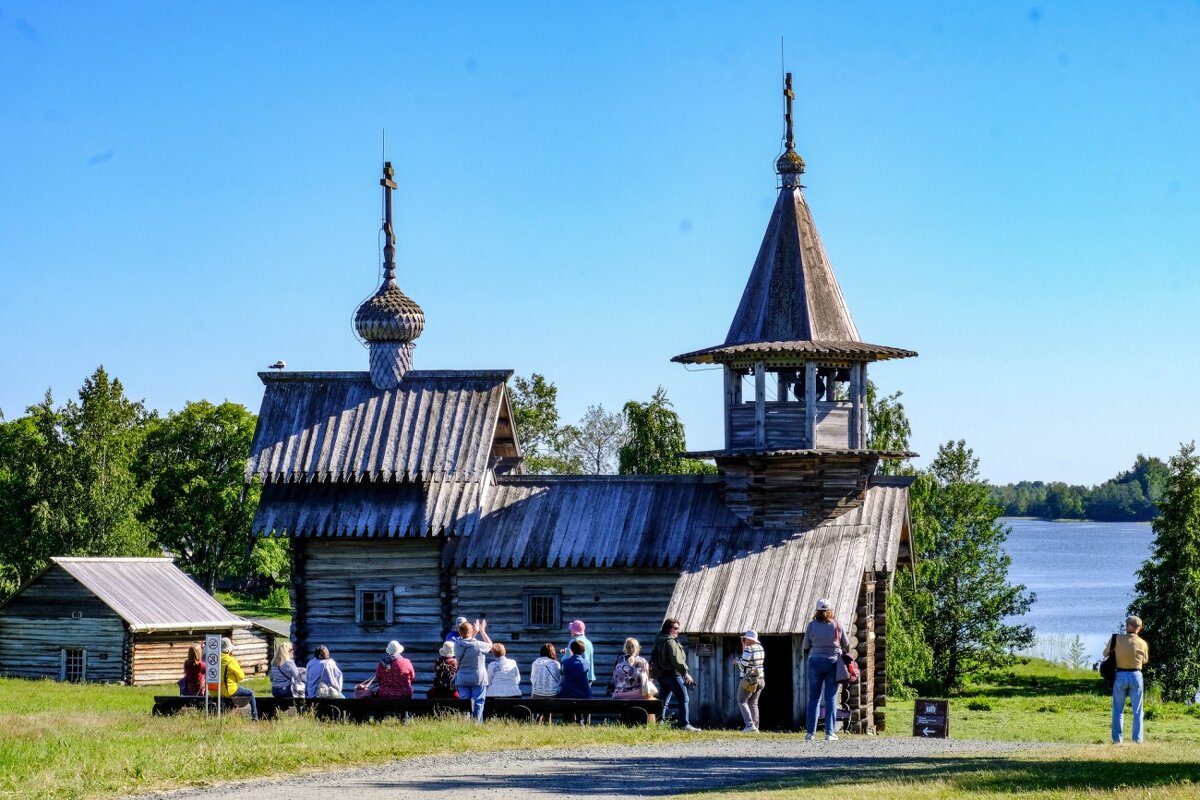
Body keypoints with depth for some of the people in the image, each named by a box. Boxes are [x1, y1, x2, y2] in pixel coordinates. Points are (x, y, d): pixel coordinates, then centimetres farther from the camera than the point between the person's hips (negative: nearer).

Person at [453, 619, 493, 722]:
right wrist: (482, 631, 15)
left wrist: (476, 631, 26)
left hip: (462, 679, 3)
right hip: (478, 679, -3)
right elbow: (490, 645, 6)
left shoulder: (457, 644, -4)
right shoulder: (478, 645, -15)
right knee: (478, 703, 2)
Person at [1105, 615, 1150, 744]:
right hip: (1136, 676, 1)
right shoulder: (1143, 643, -3)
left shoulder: (1116, 639, -7)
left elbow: (1106, 653, 6)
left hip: (1120, 676, -1)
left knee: (1118, 710, 9)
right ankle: (1137, 738, 9)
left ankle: (1117, 738, 6)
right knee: (1137, 711, 10)